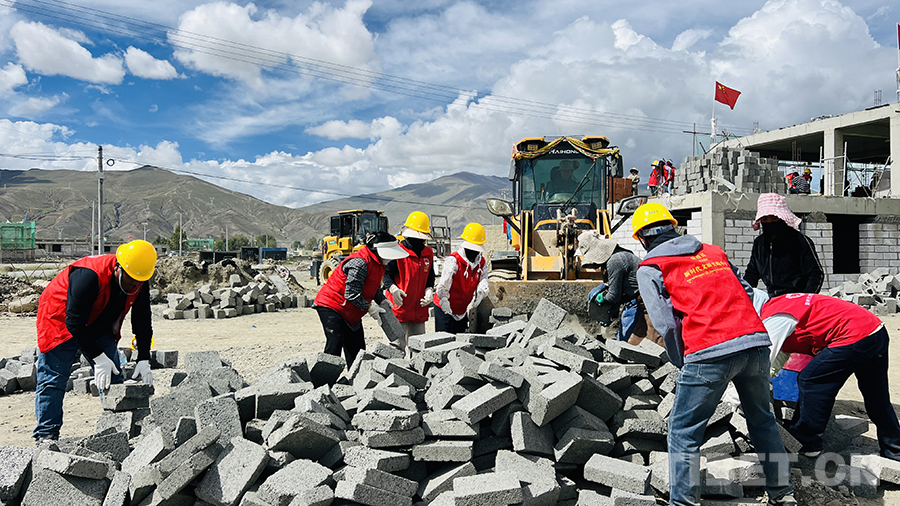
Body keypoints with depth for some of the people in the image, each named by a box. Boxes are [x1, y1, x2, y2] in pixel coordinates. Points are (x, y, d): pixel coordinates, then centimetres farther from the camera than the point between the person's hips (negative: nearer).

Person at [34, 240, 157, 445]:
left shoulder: (140, 284, -16)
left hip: (99, 326, 6)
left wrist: (144, 360, -18)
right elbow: (75, 322, -33)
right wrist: (98, 358, -32)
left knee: (113, 377, 2)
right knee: (53, 379, -7)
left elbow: (142, 322, -9)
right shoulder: (89, 276, -36)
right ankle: (46, 434, 5)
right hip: (61, 321, -6)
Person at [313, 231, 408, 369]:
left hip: (351, 312, 10)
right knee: (335, 345, -14)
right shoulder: (359, 262, -28)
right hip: (332, 305, -10)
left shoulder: (378, 262, 3)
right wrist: (370, 308, -19)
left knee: (357, 348, 8)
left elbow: (373, 287, 16)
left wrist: (382, 301, -1)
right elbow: (351, 293, -27)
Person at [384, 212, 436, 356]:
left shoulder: (428, 253, 9)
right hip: (399, 307, -6)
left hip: (420, 309, 6)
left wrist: (429, 290, -2)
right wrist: (392, 288, -25)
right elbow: (386, 273, -7)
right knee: (398, 347, -4)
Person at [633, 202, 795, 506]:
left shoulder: (649, 268, 5)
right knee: (762, 420, 25)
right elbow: (746, 292, 18)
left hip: (710, 353, -6)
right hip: (756, 344, 6)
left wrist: (682, 363, 10)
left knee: (683, 432, 7)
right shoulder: (713, 250, 21)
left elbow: (666, 324, -3)